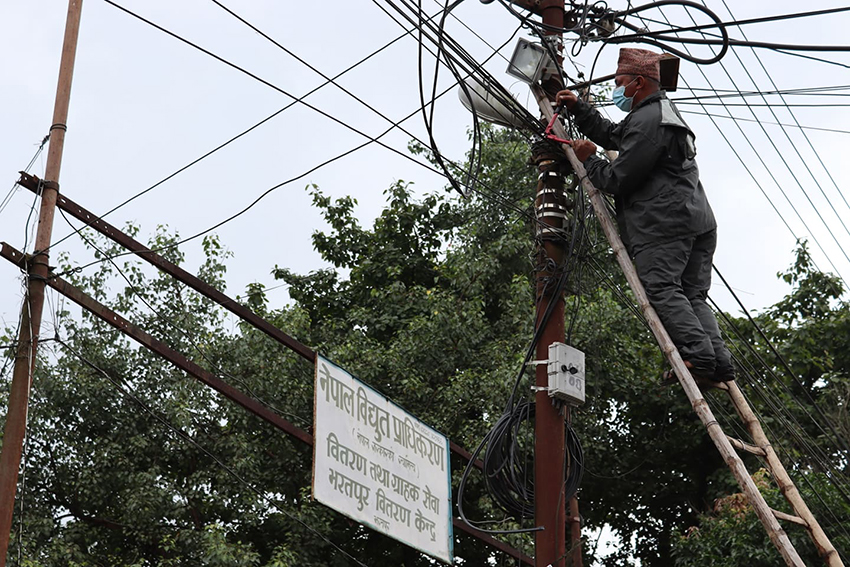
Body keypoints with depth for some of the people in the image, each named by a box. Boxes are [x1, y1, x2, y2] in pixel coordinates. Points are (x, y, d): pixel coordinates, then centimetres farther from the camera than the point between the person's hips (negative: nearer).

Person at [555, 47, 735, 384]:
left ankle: (698, 356, -26)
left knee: (661, 288, -15)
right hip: (699, 219, 10)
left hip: (662, 221, -10)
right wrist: (578, 109, 34)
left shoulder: (646, 121, -7)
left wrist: (589, 159, 10)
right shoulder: (663, 112, 28)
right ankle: (719, 363, -6)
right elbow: (612, 135, 39)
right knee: (693, 295, 6)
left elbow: (617, 179, -7)